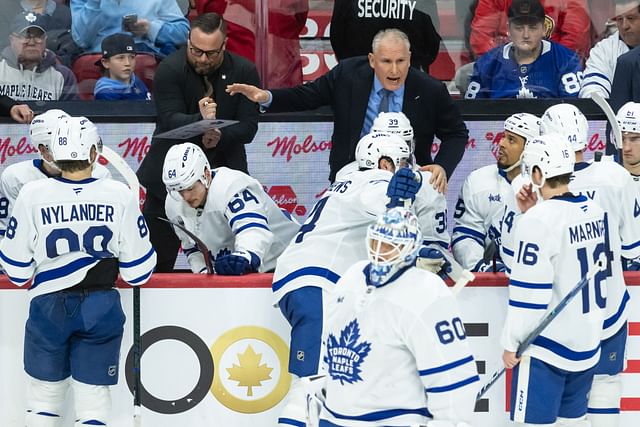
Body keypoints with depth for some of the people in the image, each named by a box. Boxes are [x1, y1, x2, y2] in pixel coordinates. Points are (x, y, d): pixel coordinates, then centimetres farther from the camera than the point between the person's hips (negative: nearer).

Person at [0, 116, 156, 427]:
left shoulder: (32, 195, -10)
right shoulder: (120, 195, -8)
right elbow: (137, 271, -3)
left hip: (48, 307, 0)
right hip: (101, 307, 0)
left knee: (44, 396, 12)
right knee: (93, 398, 7)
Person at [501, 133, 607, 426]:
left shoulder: (539, 219, -18)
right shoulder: (594, 212, 4)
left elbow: (529, 292, -19)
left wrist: (511, 342, -9)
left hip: (546, 346, -8)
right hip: (587, 342, 8)